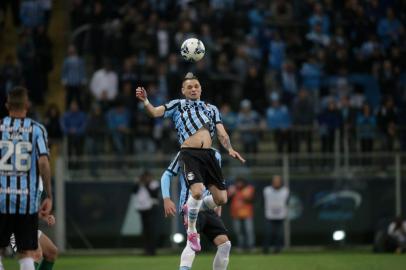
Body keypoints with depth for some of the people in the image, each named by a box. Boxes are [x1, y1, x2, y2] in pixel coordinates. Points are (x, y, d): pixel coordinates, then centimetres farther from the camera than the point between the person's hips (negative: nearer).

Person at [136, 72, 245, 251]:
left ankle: (191, 208, 26)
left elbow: (222, 134, 18)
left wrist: (230, 149, -1)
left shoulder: (211, 109, 25)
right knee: (197, 191, -27)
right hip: (189, 154, -4)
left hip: (208, 155, 4)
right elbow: (155, 112, 3)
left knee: (221, 199, -4)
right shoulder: (178, 105, 16)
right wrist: (145, 101, -17)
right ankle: (191, 231, -3)